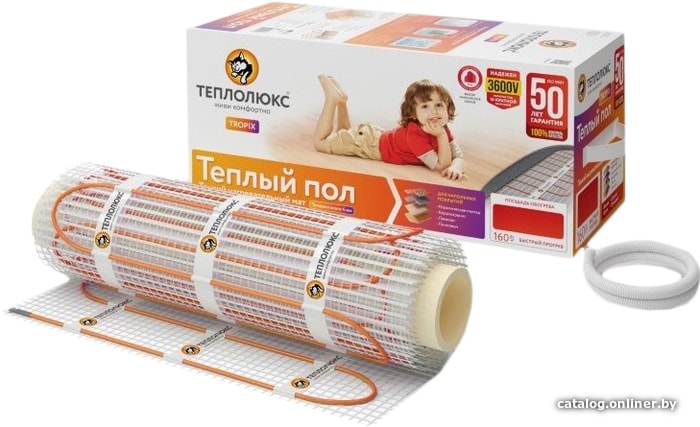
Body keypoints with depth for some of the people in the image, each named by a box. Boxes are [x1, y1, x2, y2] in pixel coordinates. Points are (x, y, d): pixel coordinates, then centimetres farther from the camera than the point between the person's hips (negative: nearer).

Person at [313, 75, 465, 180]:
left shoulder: (441, 130, -19)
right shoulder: (414, 134, -41)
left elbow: (458, 156, -19)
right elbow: (441, 166, -41)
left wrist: (456, 167, -42)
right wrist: (442, 136, -49)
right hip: (367, 141, -7)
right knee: (320, 142, 7)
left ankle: (341, 99, 32)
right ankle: (333, 97, 11)